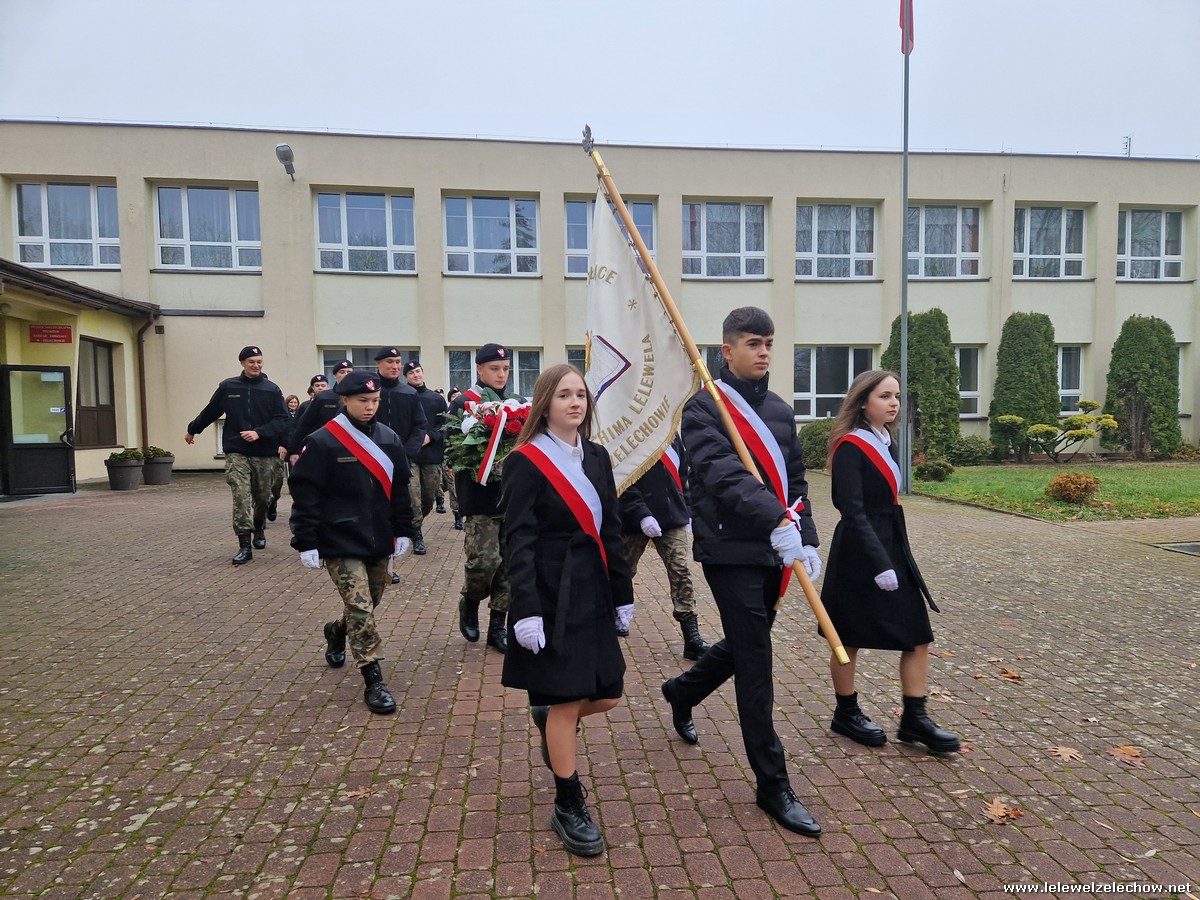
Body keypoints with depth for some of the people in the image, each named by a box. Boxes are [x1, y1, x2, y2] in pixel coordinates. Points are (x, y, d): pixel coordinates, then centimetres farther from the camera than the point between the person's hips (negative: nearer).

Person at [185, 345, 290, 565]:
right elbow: (210, 412, 16)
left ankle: (259, 529, 39)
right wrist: (192, 430, 27)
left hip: (265, 454, 0)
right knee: (241, 497, -9)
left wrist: (259, 432, -19)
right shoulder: (228, 387, 3)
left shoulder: (272, 389, -1)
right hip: (236, 453, 0)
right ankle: (244, 545, -5)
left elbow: (282, 420, -5)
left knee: (263, 497, 11)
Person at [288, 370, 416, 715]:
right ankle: (373, 681, 1)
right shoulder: (322, 442, -10)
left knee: (369, 604, 18)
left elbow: (399, 488, 12)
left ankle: (337, 632, 50)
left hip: (379, 542, 6)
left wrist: (403, 531, 10)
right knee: (360, 608, -9)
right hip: (340, 544, -6)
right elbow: (305, 495, -10)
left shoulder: (389, 439, 5)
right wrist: (307, 543, -11)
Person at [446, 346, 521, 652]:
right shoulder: (463, 403, -2)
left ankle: (497, 626, 19)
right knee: (485, 559, -10)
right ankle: (469, 604, 21)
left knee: (508, 561, 6)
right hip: (481, 497, -5)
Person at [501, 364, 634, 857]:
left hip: (592, 593, 7)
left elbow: (610, 531, 12)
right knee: (567, 700, 2)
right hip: (551, 596, -6)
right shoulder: (525, 461, -9)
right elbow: (518, 541, -13)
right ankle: (568, 807, 21)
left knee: (607, 696, 10)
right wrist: (525, 609, -19)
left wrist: (623, 594, 12)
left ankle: (548, 715, 42)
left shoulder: (596, 457, 10)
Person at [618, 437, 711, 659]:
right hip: (636, 522, -4)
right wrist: (641, 514, -25)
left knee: (681, 573, -5)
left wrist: (686, 512, 14)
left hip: (672, 519, 4)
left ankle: (692, 638, -3)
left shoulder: (672, 438, 10)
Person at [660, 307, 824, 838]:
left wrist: (807, 539, 4)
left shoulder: (780, 410, 13)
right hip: (730, 551, -7)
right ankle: (773, 786, 11)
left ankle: (681, 693, 49)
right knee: (755, 664, -3)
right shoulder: (704, 407, -10)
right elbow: (724, 475, -25)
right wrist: (777, 521, -36)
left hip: (774, 553, 8)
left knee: (745, 645, 21)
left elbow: (796, 480, 14)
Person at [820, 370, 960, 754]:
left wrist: (895, 557, 18)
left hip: (893, 546, 9)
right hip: (859, 554, -8)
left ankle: (914, 719, 18)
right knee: (850, 639, 7)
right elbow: (853, 512, -21)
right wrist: (879, 564, -25)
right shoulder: (850, 447, -15)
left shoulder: (887, 442, 12)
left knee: (918, 635, 7)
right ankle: (846, 714, 23)